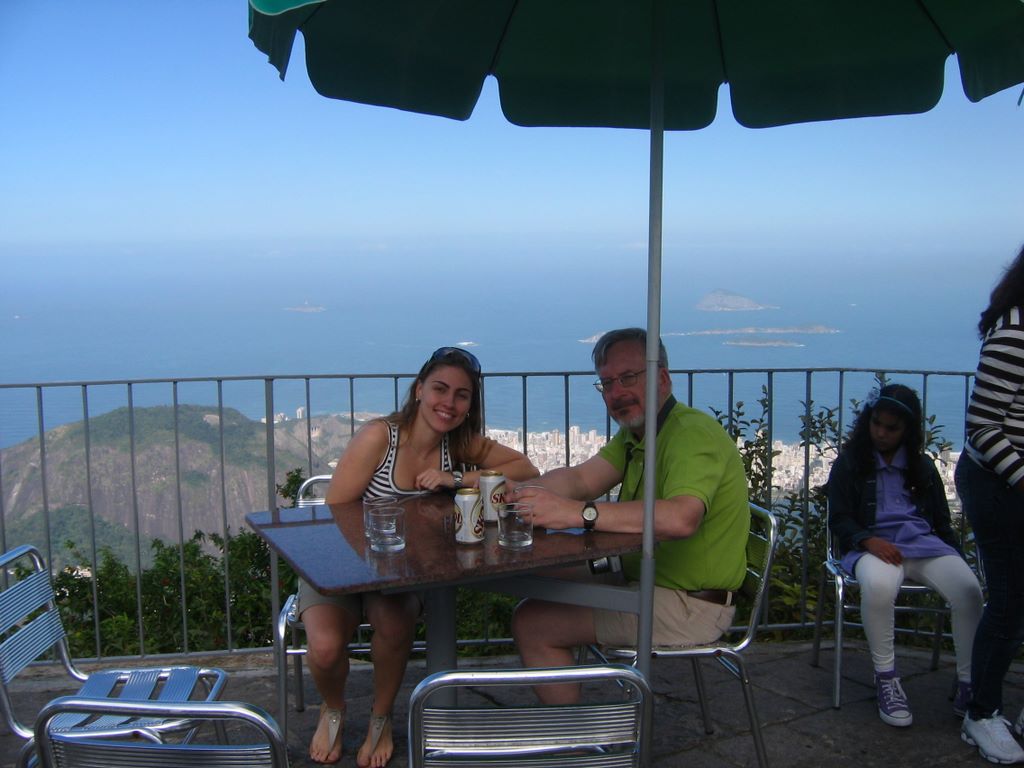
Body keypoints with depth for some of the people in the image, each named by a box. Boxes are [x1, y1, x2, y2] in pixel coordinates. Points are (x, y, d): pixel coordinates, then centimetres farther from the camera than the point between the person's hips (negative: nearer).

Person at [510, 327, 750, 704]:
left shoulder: (692, 433, -20)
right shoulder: (634, 435, 12)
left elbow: (681, 519, -39)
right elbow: (580, 479, -2)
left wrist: (578, 513, -43)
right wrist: (511, 492, -21)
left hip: (689, 607, -10)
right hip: (645, 584, 10)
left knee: (531, 623, -12)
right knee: (538, 593, 16)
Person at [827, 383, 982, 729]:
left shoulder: (922, 466, 20)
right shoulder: (849, 464, 10)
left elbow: (941, 519, 20)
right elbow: (839, 519, 3)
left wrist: (956, 556, 4)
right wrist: (869, 541, -17)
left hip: (923, 542, 3)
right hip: (873, 544, -3)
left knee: (969, 590, -27)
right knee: (878, 585, -39)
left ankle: (967, 685, -12)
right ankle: (886, 677, -20)